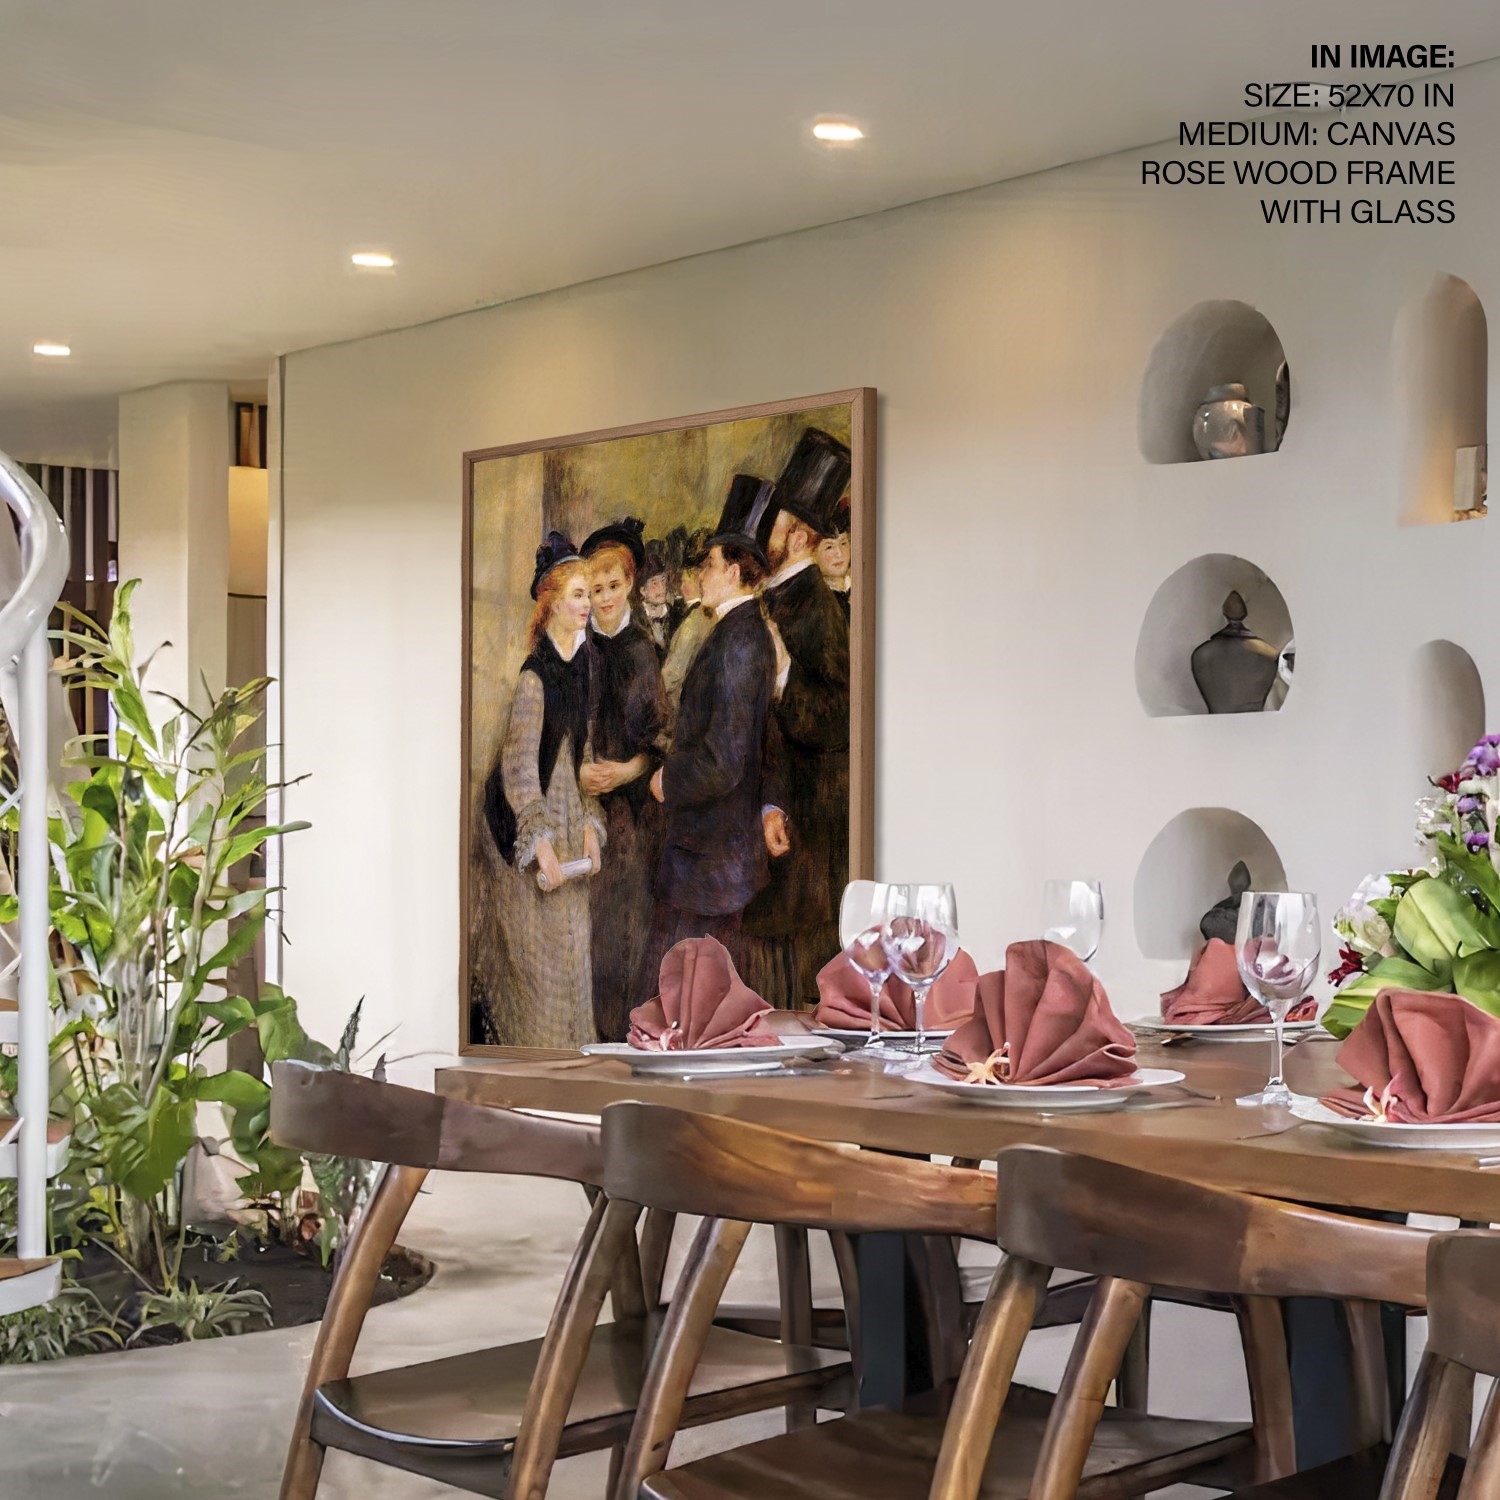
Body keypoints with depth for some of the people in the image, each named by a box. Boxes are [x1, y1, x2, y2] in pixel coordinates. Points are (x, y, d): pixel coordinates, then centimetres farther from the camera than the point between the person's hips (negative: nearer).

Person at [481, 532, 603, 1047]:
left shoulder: (583, 662, 6)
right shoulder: (534, 672, -17)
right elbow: (519, 765, -18)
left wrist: (589, 826, 3)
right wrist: (542, 845, -20)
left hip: (572, 814, 7)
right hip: (535, 819, -7)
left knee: (572, 944, 11)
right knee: (541, 950, 0)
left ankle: (570, 1046, 21)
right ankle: (537, 1047, 11)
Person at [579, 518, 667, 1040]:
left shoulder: (644, 649, 2)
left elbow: (661, 727, 1)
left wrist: (630, 768, -15)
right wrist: (578, 770, -12)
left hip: (635, 797, -1)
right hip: (586, 797, 1)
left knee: (635, 904, -1)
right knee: (596, 913, -1)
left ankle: (635, 1021, 6)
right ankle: (601, 1022, 8)